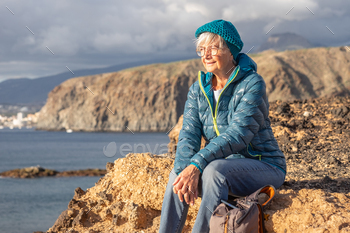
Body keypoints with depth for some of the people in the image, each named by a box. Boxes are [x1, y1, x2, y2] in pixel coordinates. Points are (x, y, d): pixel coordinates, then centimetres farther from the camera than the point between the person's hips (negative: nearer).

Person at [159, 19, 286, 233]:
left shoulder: (252, 84, -16)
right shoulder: (198, 89, 4)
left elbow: (237, 135, -27)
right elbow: (189, 135, -7)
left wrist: (197, 165, -35)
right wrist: (185, 170, -27)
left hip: (264, 167, -6)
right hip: (225, 167, 6)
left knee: (215, 169, -33)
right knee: (178, 173, -19)